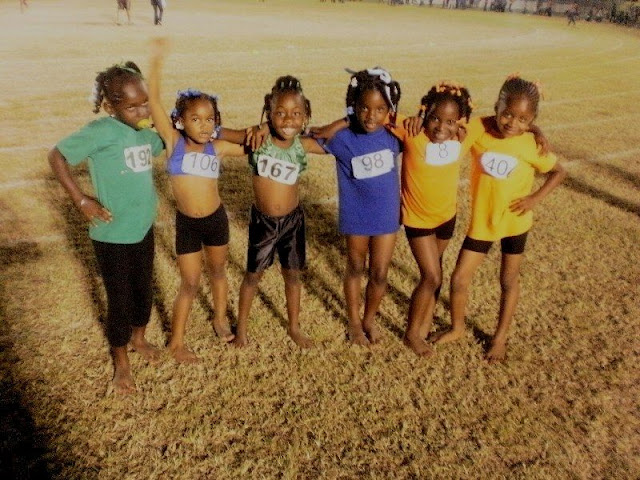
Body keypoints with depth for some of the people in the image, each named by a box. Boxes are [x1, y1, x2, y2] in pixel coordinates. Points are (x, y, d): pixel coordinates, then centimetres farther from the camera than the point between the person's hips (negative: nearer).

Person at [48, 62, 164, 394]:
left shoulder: (146, 133, 1)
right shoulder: (102, 131, -19)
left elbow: (168, 142, 24)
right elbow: (56, 156, -13)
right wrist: (81, 200, -15)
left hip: (144, 229, 6)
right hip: (113, 236, -6)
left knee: (144, 289, 21)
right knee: (119, 300, 8)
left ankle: (138, 338, 47)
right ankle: (120, 362, 30)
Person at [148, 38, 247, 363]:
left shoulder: (218, 148, -5)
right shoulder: (174, 142, -12)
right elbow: (154, 101, -21)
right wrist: (157, 61, -26)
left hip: (216, 219, 3)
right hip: (186, 223, -2)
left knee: (218, 271, 22)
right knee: (190, 284, 6)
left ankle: (220, 319, 46)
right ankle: (176, 341, 25)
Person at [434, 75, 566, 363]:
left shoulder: (532, 145, -13)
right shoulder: (478, 129, -15)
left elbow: (559, 172, 2)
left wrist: (536, 197, -13)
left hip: (514, 222, 0)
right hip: (481, 221, 0)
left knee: (508, 281, 14)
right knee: (459, 279, 4)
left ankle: (500, 338, 34)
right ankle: (457, 328, 32)